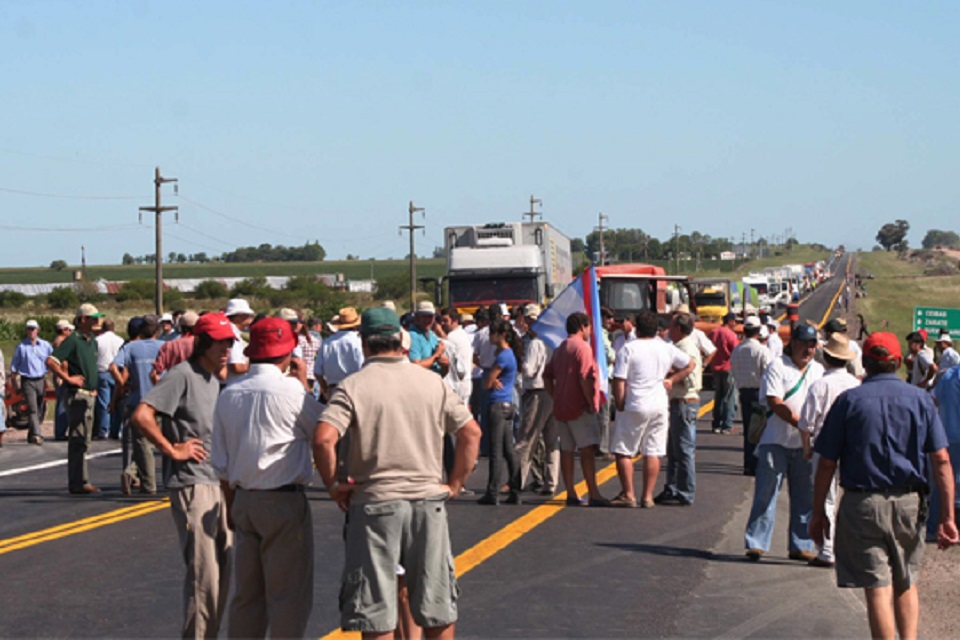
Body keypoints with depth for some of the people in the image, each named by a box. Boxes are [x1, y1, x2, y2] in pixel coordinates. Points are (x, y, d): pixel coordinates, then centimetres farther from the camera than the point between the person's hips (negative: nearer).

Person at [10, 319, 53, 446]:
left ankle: (31, 435, 25)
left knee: (39, 410, 10)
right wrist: (14, 382, 2)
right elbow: (14, 365, 5)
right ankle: (37, 435, -26)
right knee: (32, 409, -16)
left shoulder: (45, 345, 6)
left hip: (41, 381, 3)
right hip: (27, 381, -3)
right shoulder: (21, 346, 0)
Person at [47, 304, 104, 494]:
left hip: (89, 395, 9)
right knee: (78, 439, -9)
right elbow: (51, 361, -21)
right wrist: (68, 378, -19)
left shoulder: (92, 341, 14)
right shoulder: (73, 340, -13)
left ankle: (79, 481, 19)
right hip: (77, 395, -9)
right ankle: (78, 483, -8)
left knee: (83, 440, 13)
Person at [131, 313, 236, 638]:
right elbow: (141, 416, -22)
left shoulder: (214, 380, 16)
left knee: (221, 571, 12)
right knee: (203, 571, -11)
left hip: (218, 483, 9)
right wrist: (172, 449, -15)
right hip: (191, 485, -9)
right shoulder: (182, 375, -11)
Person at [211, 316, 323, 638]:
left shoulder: (229, 394, 6)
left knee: (246, 593, 13)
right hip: (284, 502, -6)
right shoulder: (290, 390, -13)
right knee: (288, 594, 0)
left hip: (243, 500, 6)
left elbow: (221, 464, 12)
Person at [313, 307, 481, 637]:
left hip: (374, 503, -3)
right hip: (428, 499, 3)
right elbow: (471, 431, 5)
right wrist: (455, 483, 10)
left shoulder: (353, 386, -7)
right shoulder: (432, 382, 4)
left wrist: (333, 485, -5)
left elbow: (323, 438, -19)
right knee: (437, 610, 14)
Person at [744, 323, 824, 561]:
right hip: (776, 441, -5)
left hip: (805, 444, 5)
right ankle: (756, 543, 1)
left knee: (805, 497, 6)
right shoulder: (777, 367, -4)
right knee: (766, 495, -4)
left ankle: (801, 546, 13)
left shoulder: (819, 370, 14)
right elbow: (775, 404, -13)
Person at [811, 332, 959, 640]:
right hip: (909, 504, 3)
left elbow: (826, 464, -3)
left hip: (862, 504, -2)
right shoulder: (920, 399, 3)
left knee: (878, 589, -3)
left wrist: (818, 513, 6)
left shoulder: (849, 401, -2)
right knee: (906, 584, 19)